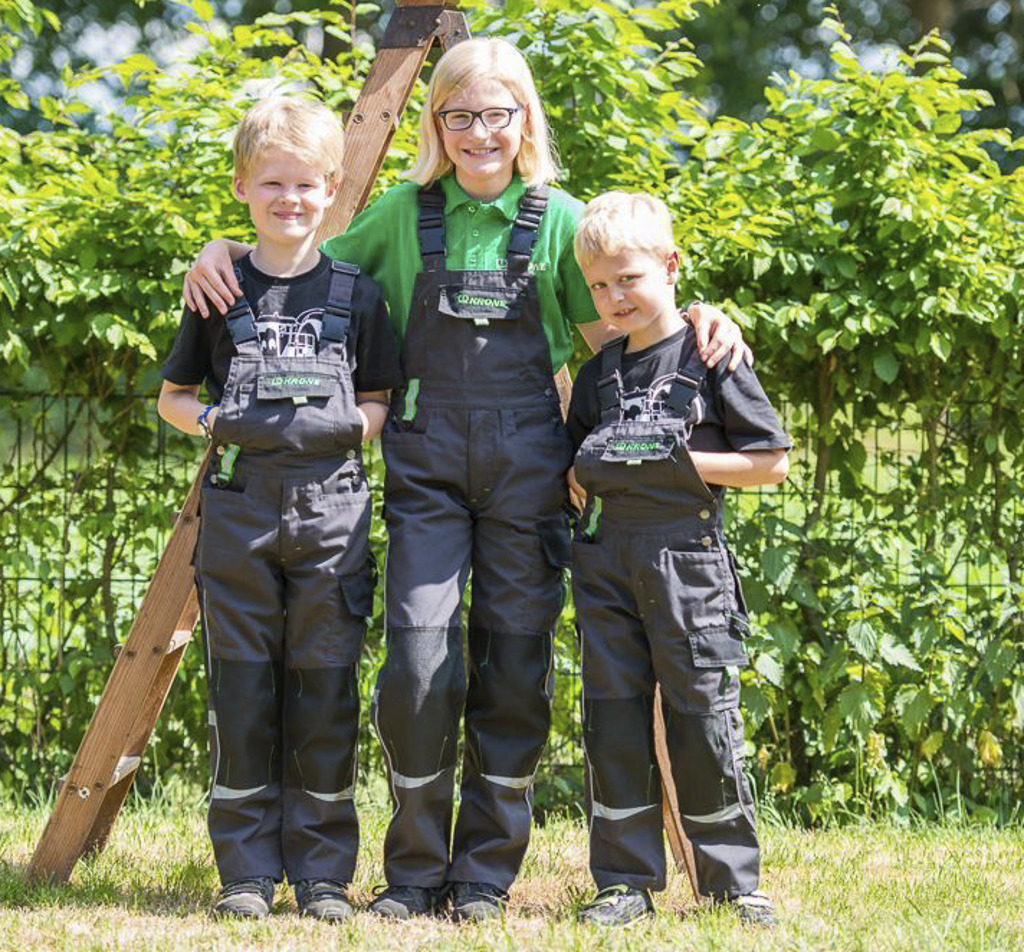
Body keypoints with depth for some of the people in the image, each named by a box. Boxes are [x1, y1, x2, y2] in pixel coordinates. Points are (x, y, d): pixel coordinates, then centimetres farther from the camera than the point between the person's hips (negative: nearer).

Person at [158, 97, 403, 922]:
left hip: (331, 507, 0)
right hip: (239, 506, 0)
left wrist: (355, 423, -6)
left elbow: (382, 399, 15)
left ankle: (322, 871, 8)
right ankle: (248, 870, 8)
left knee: (325, 688, 1)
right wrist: (210, 420, -4)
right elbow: (172, 394, 16)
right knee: (242, 687, 1)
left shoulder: (356, 293, 9)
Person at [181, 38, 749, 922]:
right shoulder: (406, 213, 7)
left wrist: (696, 321, -6)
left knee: (514, 668, 2)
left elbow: (611, 336, 11)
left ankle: (486, 874, 13)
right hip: (426, 460, 0)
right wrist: (227, 251, 2)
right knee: (419, 662, -10)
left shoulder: (559, 220, 5)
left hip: (527, 464, 0)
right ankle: (415, 871, 5)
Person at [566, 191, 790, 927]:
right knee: (614, 715, 3)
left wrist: (679, 460, -12)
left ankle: (733, 880, 6)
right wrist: (585, 472, 2)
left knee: (703, 717, -4)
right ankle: (626, 880, 10)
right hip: (607, 560, 5)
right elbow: (574, 470, 25)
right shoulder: (598, 374, 14)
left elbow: (771, 463, -4)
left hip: (688, 556, -5)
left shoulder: (710, 358, -2)